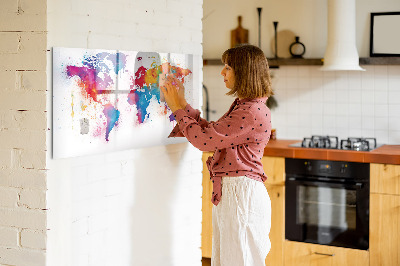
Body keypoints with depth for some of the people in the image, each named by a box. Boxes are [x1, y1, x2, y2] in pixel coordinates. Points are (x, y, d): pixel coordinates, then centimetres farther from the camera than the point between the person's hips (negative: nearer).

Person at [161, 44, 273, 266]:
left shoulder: (253, 112, -19)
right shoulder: (242, 106, 14)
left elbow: (204, 139, -19)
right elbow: (210, 131, 17)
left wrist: (178, 108, -7)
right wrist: (182, 104, 14)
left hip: (242, 194, -10)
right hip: (228, 192, 10)